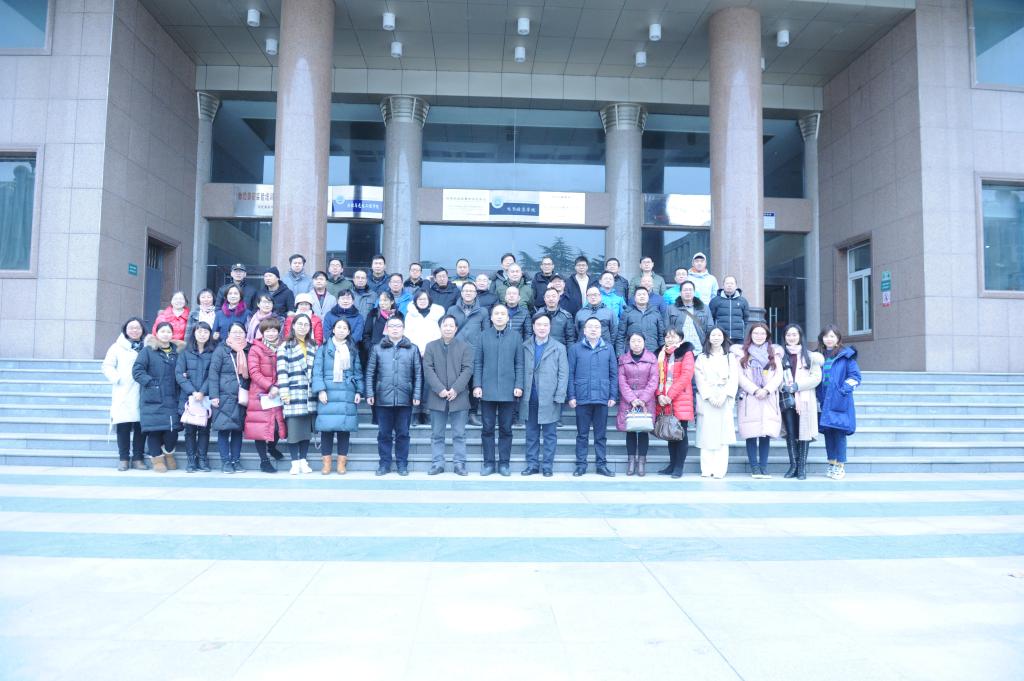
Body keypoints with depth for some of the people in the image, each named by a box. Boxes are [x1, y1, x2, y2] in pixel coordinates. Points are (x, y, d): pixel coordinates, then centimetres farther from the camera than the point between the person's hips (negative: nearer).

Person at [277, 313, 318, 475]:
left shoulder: (314, 346, 16)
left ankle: (304, 461, 15)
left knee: (307, 429, 6)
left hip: (309, 395, 4)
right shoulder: (285, 346, 0)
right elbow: (282, 370, -7)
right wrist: (284, 392, -14)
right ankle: (295, 462, 5)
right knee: (293, 429, -3)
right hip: (293, 394, -4)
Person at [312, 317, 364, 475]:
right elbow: (317, 370, -1)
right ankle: (326, 461, 5)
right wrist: (320, 390, -12)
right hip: (328, 392, -2)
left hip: (348, 393, 2)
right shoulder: (323, 348, 6)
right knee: (327, 426, -3)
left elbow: (358, 372, 12)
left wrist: (359, 391, 2)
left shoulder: (353, 350, 14)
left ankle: (342, 461, 7)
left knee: (345, 426, 1)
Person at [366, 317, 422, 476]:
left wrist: (417, 395, -4)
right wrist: (369, 393, -2)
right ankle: (384, 463, 17)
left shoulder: (412, 349, 5)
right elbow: (370, 373, 6)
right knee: (384, 433, 7)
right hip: (383, 398, 1)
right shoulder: (378, 348, 7)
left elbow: (418, 374, 3)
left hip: (405, 398, 0)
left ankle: (402, 464, 16)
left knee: (403, 433, 7)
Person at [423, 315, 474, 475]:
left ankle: (459, 463, 9)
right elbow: (428, 369, -1)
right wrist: (440, 390, -12)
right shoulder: (431, 346, 8)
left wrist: (456, 389, -13)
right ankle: (437, 463, 12)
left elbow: (467, 369, -3)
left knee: (459, 434, 4)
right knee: (437, 434, 6)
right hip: (437, 397, 1)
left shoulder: (465, 347, 6)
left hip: (459, 397, -1)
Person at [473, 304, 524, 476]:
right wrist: (477, 385, -3)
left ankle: (504, 463, 14)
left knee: (506, 428, 6)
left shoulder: (516, 337, 6)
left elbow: (519, 364, 5)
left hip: (508, 390, 0)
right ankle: (488, 463, 13)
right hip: (487, 390, 0)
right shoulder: (484, 336, 6)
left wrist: (519, 385, -5)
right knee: (487, 428, 5)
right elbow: (477, 363, 5)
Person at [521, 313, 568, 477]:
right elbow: (522, 371, 7)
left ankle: (547, 466, 12)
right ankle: (532, 464, 18)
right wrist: (522, 392, -2)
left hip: (549, 400, -2)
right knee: (531, 434, 9)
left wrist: (559, 397, -8)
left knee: (549, 434, 4)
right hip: (530, 399, 2)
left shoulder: (559, 348, 2)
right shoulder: (525, 347, 8)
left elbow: (563, 374, -1)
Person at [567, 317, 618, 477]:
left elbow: (614, 374, 7)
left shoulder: (608, 348, 7)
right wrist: (572, 396, -4)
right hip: (582, 398, -1)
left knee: (601, 434, 8)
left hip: (602, 398, 1)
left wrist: (613, 396, 1)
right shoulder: (575, 349, 3)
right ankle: (581, 464, 14)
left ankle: (602, 464, 16)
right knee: (582, 434, 6)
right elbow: (571, 374, 2)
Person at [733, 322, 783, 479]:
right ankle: (754, 467, 3)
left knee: (766, 434, -1)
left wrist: (766, 390, -9)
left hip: (769, 400, 2)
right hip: (749, 399, -2)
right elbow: (740, 376, -1)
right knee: (751, 434, -3)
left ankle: (764, 467, 6)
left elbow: (779, 375, 6)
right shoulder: (742, 352, 8)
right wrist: (755, 390, -11)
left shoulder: (774, 352, 15)